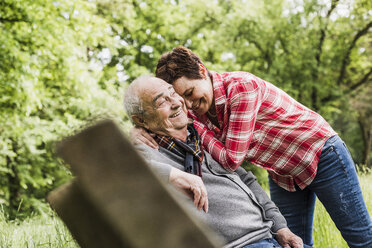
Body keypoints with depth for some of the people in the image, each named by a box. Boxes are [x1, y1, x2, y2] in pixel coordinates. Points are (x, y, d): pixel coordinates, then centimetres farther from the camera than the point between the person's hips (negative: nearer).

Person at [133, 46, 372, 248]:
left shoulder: (241, 86, -30)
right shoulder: (198, 106, -8)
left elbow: (231, 159, -29)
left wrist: (195, 126, -23)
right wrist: (144, 130, -26)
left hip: (321, 155, -7)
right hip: (282, 174, 7)